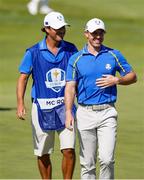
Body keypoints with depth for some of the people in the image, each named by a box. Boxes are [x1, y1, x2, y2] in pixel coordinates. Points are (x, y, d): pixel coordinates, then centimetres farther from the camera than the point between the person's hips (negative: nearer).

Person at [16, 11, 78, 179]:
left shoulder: (71, 49, 3)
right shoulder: (33, 52, -3)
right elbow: (23, 78, -5)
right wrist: (20, 103, -17)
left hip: (65, 106, 1)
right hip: (42, 107, -1)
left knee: (69, 150, -11)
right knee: (43, 153, 7)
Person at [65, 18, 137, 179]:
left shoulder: (114, 55, 5)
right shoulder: (76, 59, 3)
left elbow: (132, 76, 13)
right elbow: (70, 87, -3)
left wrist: (116, 80, -7)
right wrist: (68, 113, -16)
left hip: (107, 113, 0)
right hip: (85, 114, 1)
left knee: (106, 159, -11)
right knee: (87, 163, 5)